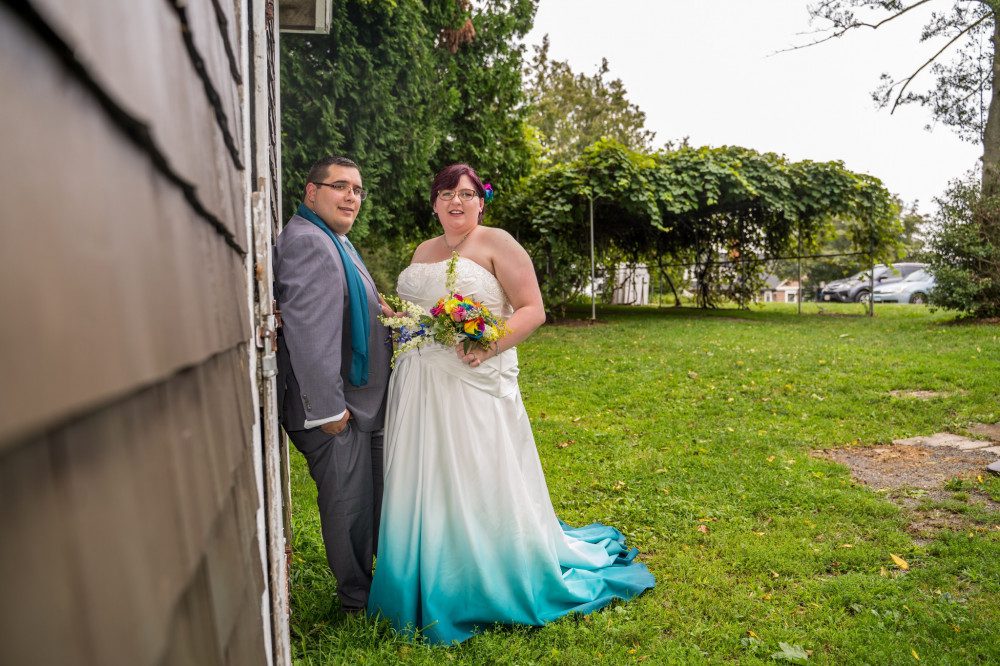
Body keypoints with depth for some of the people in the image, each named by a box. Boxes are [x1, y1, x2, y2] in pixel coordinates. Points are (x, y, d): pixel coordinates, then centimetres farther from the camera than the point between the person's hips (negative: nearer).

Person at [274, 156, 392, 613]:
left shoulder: (333, 241, 15)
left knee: (375, 498, 21)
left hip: (361, 402, 10)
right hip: (336, 407, -10)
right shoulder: (308, 241, -19)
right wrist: (328, 407, -26)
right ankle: (357, 600, 25)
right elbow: (306, 330, -27)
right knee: (348, 502, 5)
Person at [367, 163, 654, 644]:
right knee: (424, 487, 11)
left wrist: (489, 345, -21)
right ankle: (433, 588, 28)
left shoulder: (496, 243, -2)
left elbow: (533, 310, -9)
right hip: (419, 388, 6)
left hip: (474, 384, -6)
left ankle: (494, 590, 20)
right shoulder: (424, 251, 17)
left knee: (480, 487, 0)